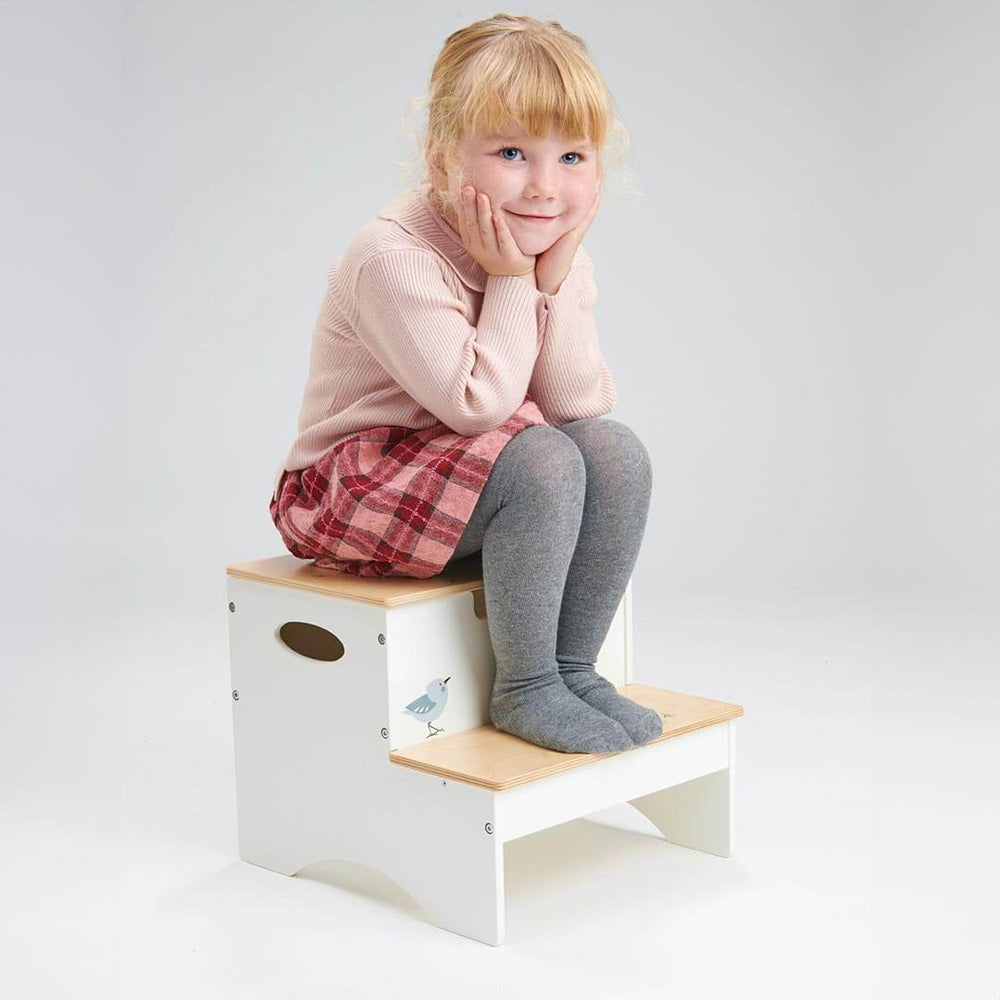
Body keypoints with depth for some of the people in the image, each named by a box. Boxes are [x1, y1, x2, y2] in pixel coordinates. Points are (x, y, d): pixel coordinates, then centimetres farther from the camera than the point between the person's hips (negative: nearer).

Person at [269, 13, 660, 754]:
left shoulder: (557, 254, -1)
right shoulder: (395, 257, -24)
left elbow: (580, 408, -9)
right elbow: (478, 406, -27)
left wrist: (556, 283, -19)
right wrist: (510, 283, -23)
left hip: (460, 466, 7)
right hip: (353, 486, -7)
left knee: (617, 451, -16)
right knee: (542, 460, -29)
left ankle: (574, 666, -4)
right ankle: (525, 689, -15)